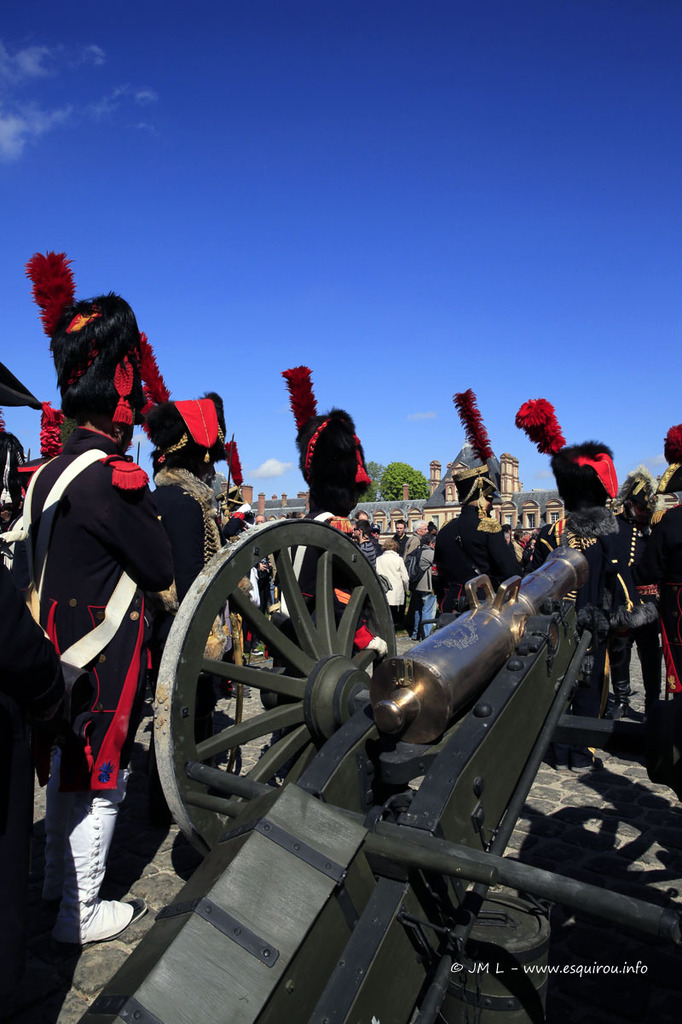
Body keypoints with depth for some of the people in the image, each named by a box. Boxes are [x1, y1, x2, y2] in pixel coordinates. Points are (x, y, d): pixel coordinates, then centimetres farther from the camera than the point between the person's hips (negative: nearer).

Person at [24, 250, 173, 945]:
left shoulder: (50, 472, 8)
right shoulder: (112, 476, -22)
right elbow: (163, 568, -17)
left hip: (59, 653, 9)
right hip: (106, 658, -9)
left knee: (69, 766, 23)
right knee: (101, 780, 7)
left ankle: (57, 875, 42)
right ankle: (81, 911, 23)